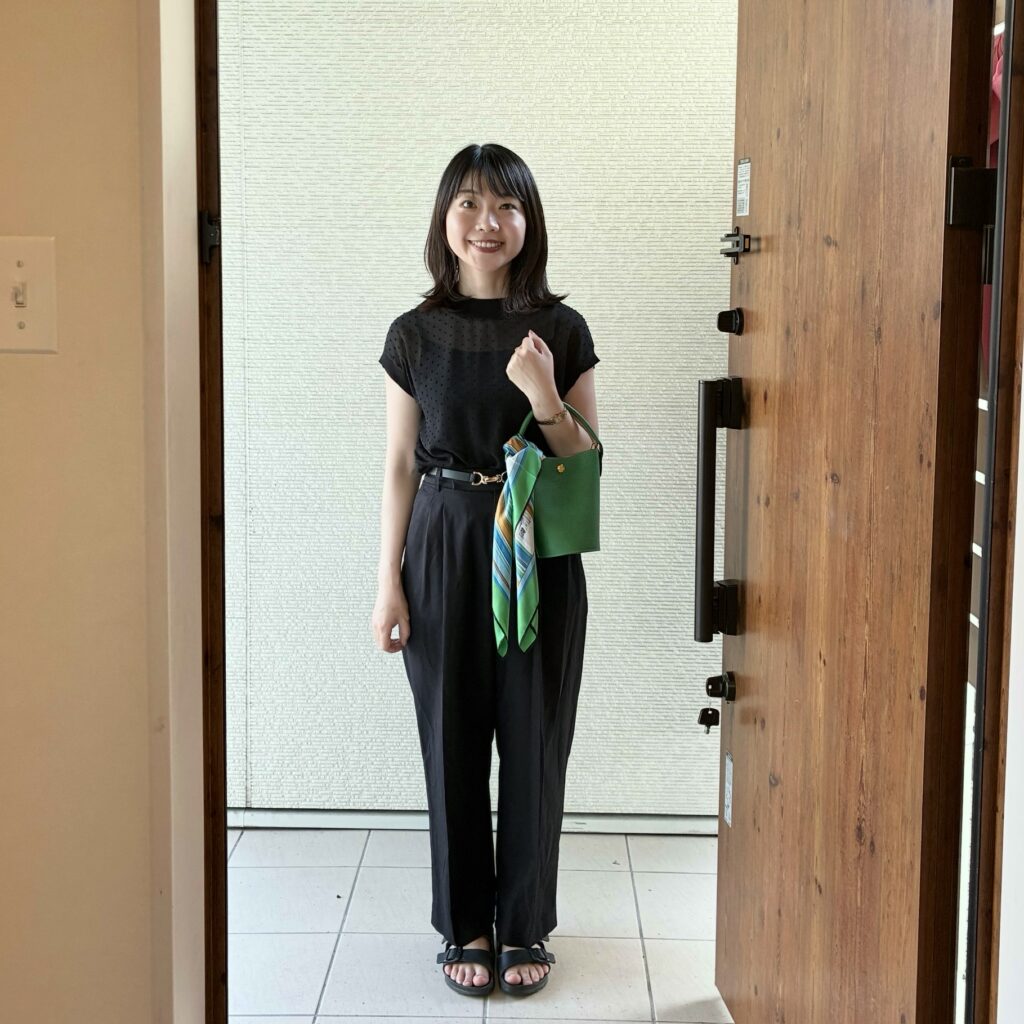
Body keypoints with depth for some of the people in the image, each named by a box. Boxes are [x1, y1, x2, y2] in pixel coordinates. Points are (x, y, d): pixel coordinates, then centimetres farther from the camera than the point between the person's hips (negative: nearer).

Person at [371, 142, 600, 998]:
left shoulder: (561, 330, 0)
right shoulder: (415, 335, 2)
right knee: (452, 739, 7)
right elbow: (400, 464, 4)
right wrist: (389, 584, 0)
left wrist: (544, 399, -18)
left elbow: (587, 463, 2)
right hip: (444, 547, 1)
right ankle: (466, 925, 24)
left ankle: (526, 926, 23)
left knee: (535, 742, 6)